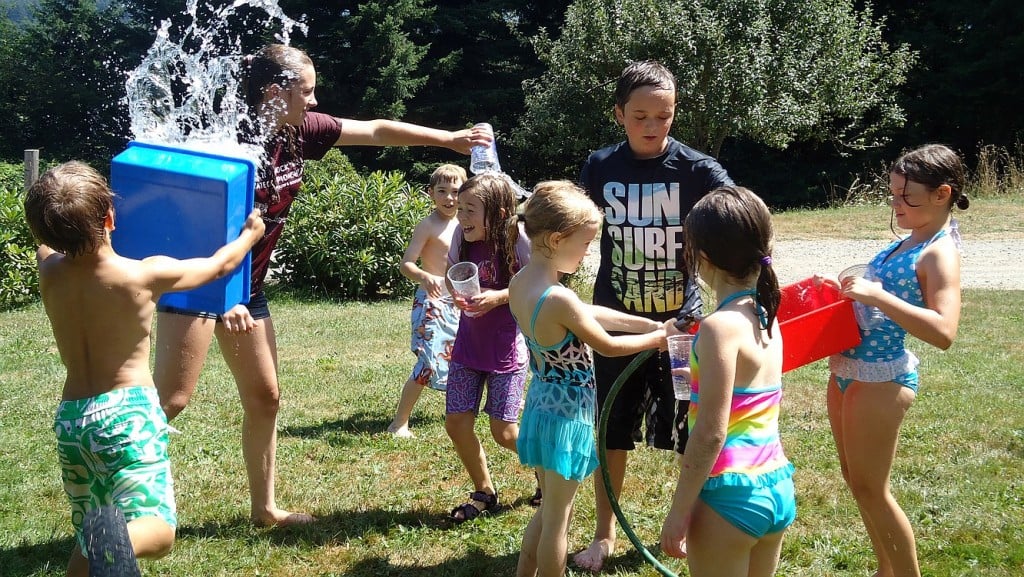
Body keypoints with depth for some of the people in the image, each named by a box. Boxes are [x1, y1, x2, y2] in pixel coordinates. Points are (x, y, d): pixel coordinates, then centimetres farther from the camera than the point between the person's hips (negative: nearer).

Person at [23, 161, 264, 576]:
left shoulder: (49, 272, 1)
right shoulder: (145, 275, -9)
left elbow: (47, 245, 28)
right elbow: (220, 264, 8)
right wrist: (250, 233, 28)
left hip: (69, 418, 6)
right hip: (126, 411, -6)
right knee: (157, 530, -18)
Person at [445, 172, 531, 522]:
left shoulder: (518, 240, -20)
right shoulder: (462, 235, -7)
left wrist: (499, 297, -25)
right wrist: (456, 293, -12)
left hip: (507, 349, -5)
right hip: (468, 345, 5)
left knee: (504, 431, -2)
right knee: (456, 423, 2)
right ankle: (484, 492, 25)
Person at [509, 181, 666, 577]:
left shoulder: (520, 284, -1)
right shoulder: (559, 299, -28)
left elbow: (591, 314, 7)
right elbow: (607, 346, -13)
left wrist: (652, 323, 8)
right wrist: (656, 339, 4)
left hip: (542, 406, 8)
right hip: (566, 416, -8)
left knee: (548, 509, 24)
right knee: (557, 517, 9)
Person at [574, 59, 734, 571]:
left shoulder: (696, 169, -10)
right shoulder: (600, 168, -2)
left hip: (684, 320, -2)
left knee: (694, 435, 6)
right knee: (610, 431, 11)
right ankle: (605, 535, 29)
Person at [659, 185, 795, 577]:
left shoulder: (721, 326, -19)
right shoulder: (767, 317, 5)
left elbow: (711, 433, -20)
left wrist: (678, 512, -13)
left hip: (730, 496, -8)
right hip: (776, 487, 8)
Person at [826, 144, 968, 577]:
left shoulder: (940, 253, -16)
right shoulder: (909, 242, 11)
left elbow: (943, 331, -29)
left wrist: (877, 296, -32)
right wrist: (843, 291, 8)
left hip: (880, 378, -9)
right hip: (849, 368, 9)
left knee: (870, 488, 1)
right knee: (855, 479, 18)